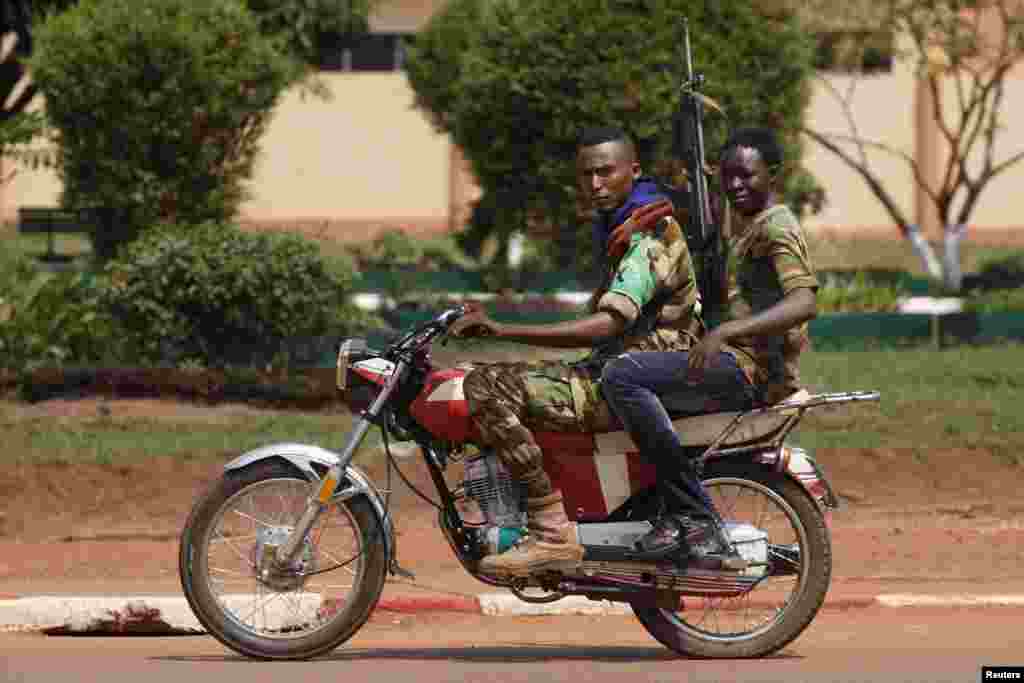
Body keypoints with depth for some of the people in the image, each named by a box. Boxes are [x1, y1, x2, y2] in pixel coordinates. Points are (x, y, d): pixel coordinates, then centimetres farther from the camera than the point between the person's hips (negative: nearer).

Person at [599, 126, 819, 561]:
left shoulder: (776, 227, -11)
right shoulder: (736, 219, 21)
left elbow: (804, 302, -28)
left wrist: (724, 332, -38)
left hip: (754, 367, -11)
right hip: (737, 360, 11)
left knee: (622, 376, -24)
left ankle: (694, 512, -26)